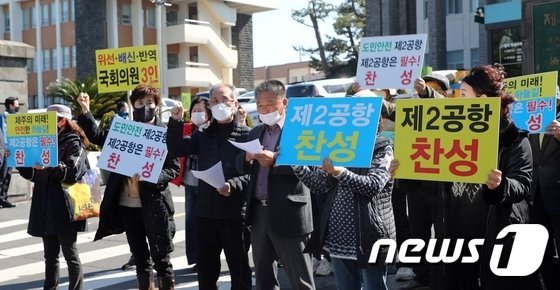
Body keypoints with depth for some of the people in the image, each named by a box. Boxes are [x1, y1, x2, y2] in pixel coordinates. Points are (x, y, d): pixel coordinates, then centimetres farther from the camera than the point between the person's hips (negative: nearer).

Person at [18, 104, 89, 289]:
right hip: (46, 207, 7)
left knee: (70, 254, -2)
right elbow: (34, 175, 18)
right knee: (50, 255, 12)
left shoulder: (73, 143, -4)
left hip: (64, 209, -7)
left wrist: (50, 166, -28)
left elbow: (72, 173, -17)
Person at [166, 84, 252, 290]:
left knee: (239, 269, 6)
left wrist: (233, 185, -26)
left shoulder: (246, 135, -1)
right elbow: (176, 150, 2)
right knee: (205, 270, 12)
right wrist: (176, 122, -9)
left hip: (235, 213, -4)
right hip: (206, 212, 5)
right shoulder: (202, 135, 15)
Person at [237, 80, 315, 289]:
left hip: (288, 214, -7)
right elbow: (242, 167, 11)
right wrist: (248, 157, -10)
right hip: (259, 212, 7)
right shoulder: (256, 132, 16)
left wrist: (275, 160, -28)